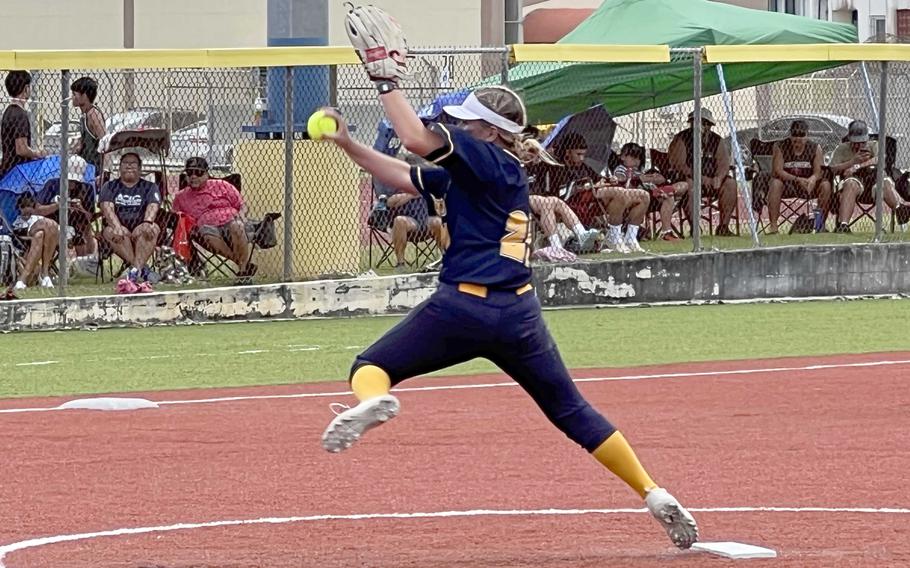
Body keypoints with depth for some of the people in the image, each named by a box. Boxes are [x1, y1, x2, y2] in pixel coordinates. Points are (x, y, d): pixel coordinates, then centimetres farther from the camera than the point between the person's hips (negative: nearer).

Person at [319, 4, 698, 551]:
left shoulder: (487, 159, -3)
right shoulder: (480, 173, 20)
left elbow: (418, 138, -15)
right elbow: (405, 176, 23)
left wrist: (386, 79, -4)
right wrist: (348, 143, 18)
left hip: (463, 306, -8)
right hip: (520, 315, 8)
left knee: (371, 366, 2)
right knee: (572, 411, 16)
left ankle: (373, 400, -36)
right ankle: (654, 494, 9)